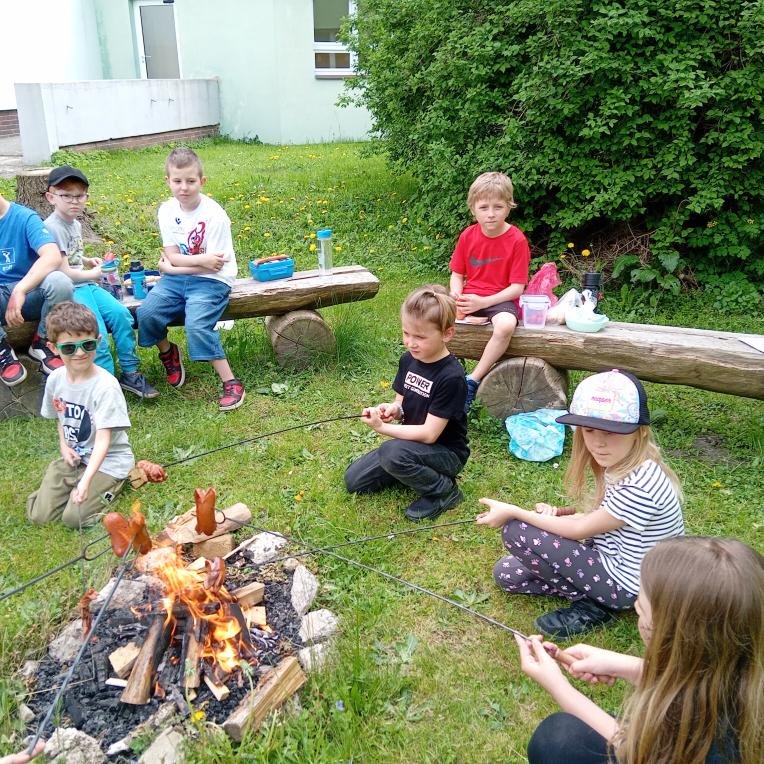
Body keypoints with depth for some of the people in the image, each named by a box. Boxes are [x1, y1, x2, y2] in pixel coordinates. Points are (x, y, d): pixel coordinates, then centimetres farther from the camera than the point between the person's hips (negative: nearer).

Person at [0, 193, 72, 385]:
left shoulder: (25, 217, -7)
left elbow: (52, 257, -24)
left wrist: (20, 290, -34)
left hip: (30, 293, -1)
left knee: (59, 282, -33)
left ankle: (42, 343, -6)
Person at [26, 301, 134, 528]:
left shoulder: (105, 386, -25)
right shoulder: (55, 379, -5)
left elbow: (103, 441, -29)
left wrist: (85, 481, -39)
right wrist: (64, 446, -2)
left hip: (107, 461, -6)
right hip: (74, 456, 6)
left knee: (73, 517, -15)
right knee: (39, 515, -3)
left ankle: (113, 484, 9)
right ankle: (70, 484, 23)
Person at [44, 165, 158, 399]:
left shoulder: (75, 224, 15)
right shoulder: (52, 227, -13)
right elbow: (63, 271, -15)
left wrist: (88, 261, 13)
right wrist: (92, 274, -2)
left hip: (86, 285, 8)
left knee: (121, 313, -12)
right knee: (97, 333, -24)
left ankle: (130, 373, -3)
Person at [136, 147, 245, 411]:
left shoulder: (214, 216, -14)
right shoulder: (167, 210, 1)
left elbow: (212, 266, -14)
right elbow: (172, 256, -2)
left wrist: (172, 267, -7)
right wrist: (201, 260, -19)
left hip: (211, 281, -5)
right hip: (177, 278, 5)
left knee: (197, 325, -28)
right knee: (146, 313, -18)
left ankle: (231, 384, -16)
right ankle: (167, 352, 14)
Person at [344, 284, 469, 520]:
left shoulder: (451, 377, -26)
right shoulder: (408, 360, -4)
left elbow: (429, 434, -26)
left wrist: (382, 427, -26)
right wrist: (391, 409, -16)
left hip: (445, 452, -7)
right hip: (412, 442, 7)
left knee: (393, 452, -36)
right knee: (353, 480, 2)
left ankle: (444, 490, -10)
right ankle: (417, 472, 14)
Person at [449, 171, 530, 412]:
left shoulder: (517, 240, -12)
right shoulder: (468, 235, -1)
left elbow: (517, 287, -13)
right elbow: (457, 275, 7)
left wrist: (483, 302, -23)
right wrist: (457, 298, -15)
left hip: (500, 299, -4)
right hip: (469, 298, 4)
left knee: (506, 325, -37)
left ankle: (472, 381, -25)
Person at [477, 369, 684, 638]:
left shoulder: (641, 484, -32)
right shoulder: (621, 463, -4)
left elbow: (580, 530, -19)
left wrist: (512, 512, -12)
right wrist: (558, 514, -9)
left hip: (625, 584, -9)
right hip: (610, 559, 9)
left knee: (516, 532, -16)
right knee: (506, 572, 6)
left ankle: (591, 606, -4)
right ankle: (591, 598, 3)